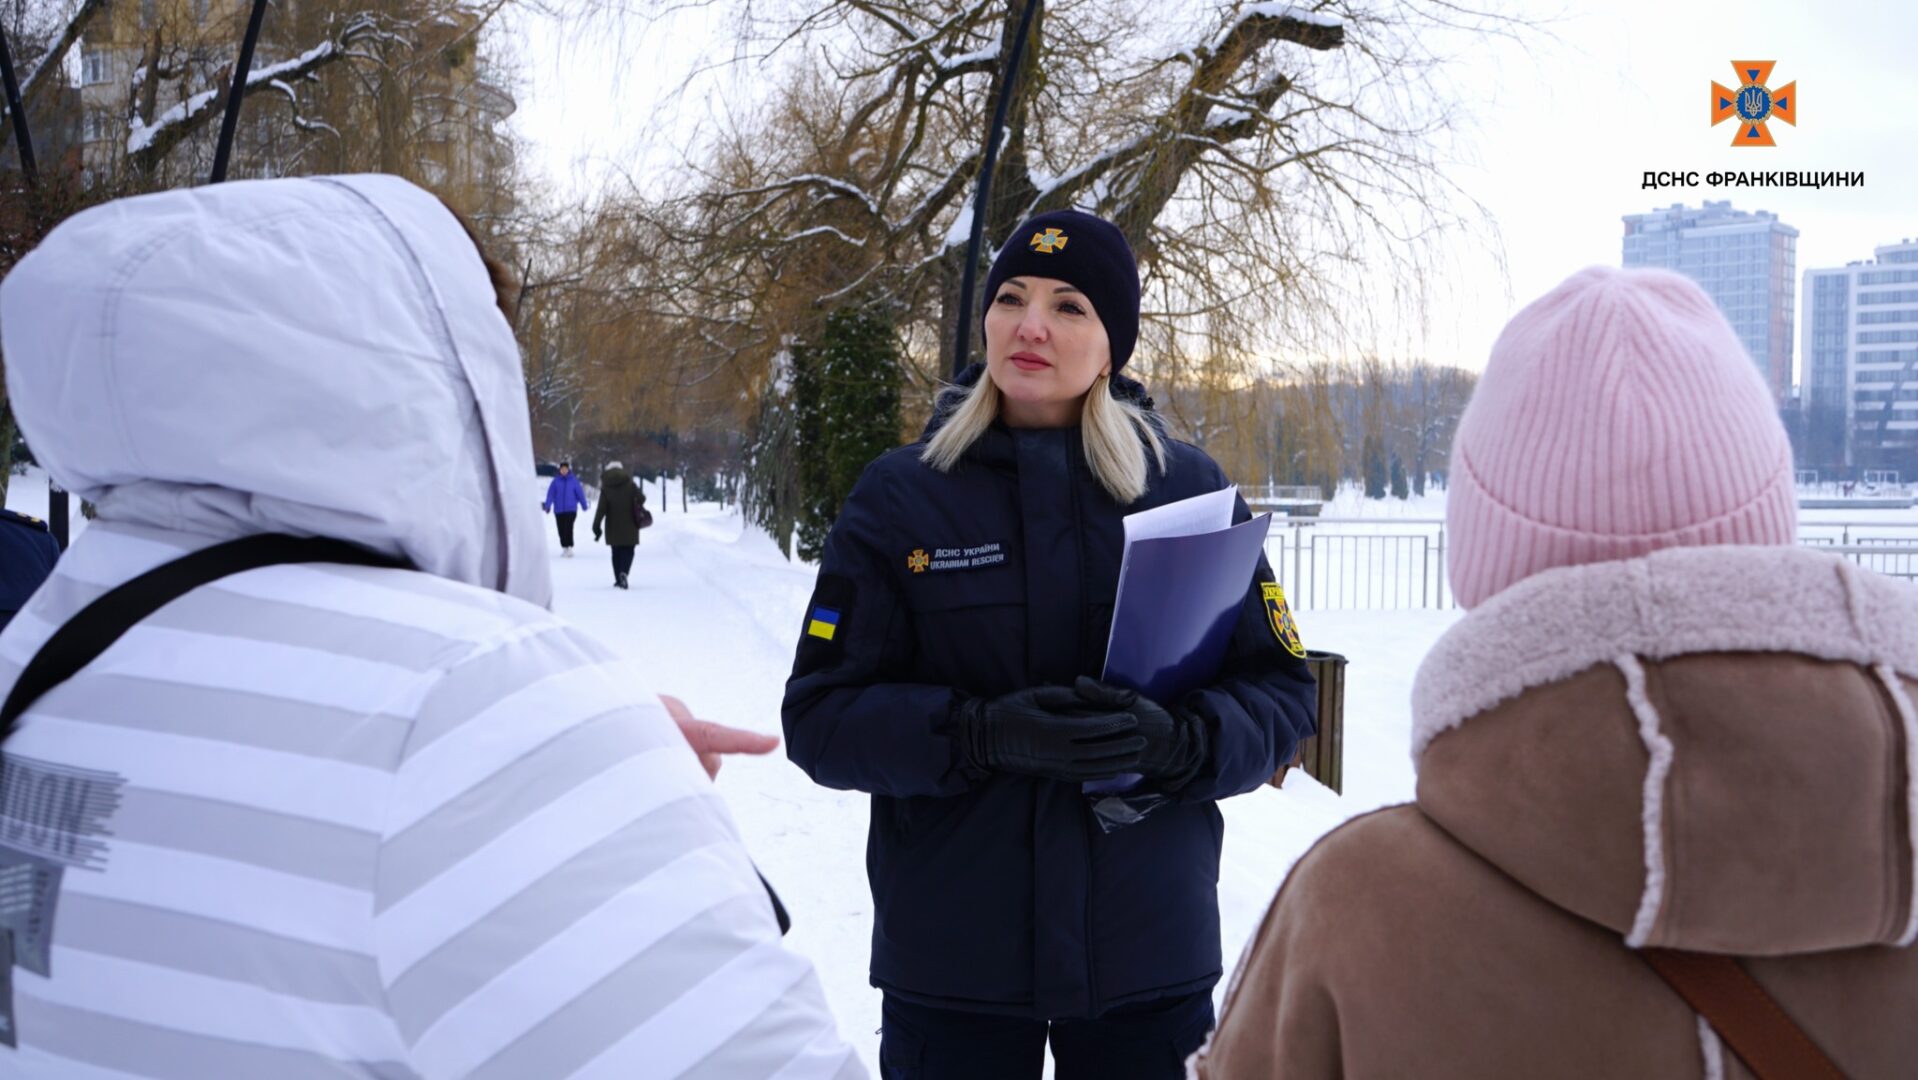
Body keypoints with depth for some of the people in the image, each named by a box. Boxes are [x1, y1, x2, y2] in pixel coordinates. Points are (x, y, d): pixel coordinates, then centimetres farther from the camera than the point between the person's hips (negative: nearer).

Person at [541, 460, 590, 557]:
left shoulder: (574, 480, 1)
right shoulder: (555, 481, 2)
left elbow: (580, 493, 6)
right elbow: (550, 494, -2)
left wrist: (585, 506, 10)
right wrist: (547, 505, -12)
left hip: (571, 509, -2)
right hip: (558, 510, 2)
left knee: (568, 528, -15)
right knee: (561, 530, 6)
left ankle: (570, 548, -14)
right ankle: (564, 548, 17)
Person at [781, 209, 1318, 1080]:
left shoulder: (1190, 487, -1)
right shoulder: (900, 495, -2)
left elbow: (1281, 697, 1)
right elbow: (820, 716, -5)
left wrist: (1174, 740, -20)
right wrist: (982, 733, -21)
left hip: (1148, 947, 1)